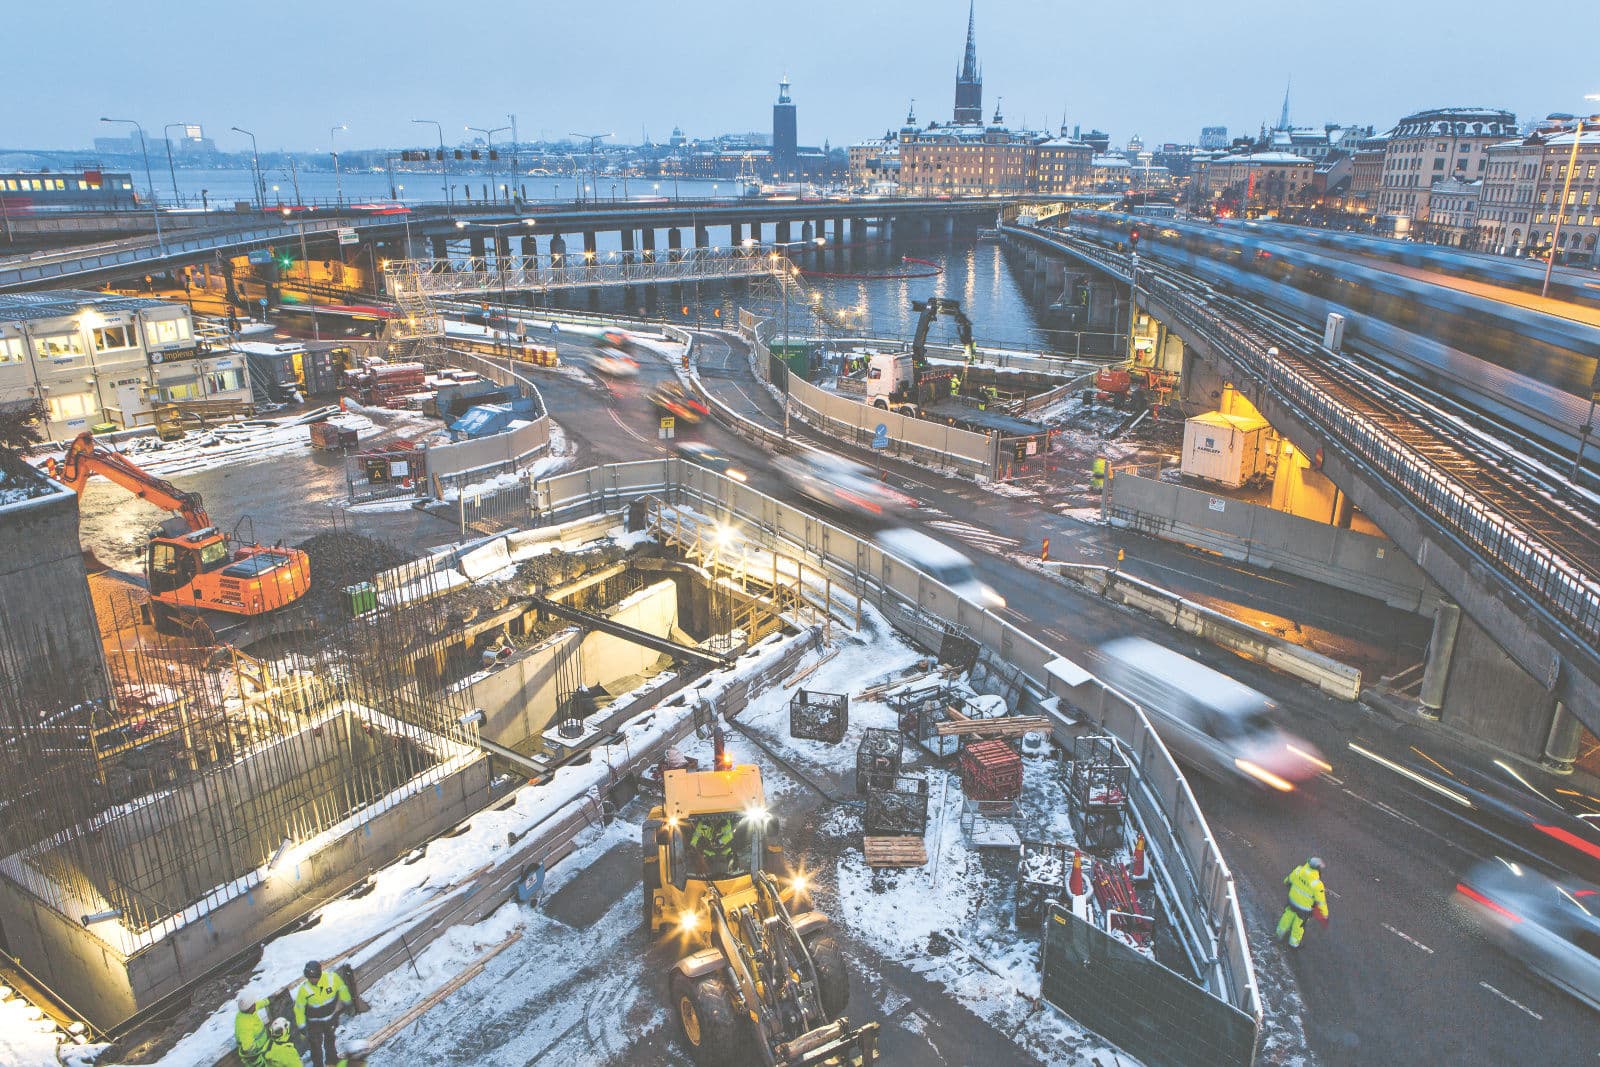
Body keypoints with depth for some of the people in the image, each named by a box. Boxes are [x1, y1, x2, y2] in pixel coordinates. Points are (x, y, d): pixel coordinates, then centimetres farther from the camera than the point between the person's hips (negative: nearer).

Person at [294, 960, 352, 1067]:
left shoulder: (332, 978, -28)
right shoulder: (304, 989, -29)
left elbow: (342, 989, -7)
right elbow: (299, 1008, -14)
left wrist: (346, 1003, 7)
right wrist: (302, 1027, -9)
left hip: (331, 1017, 2)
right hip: (314, 1021, -2)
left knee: (329, 1041, 24)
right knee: (316, 1046, 3)